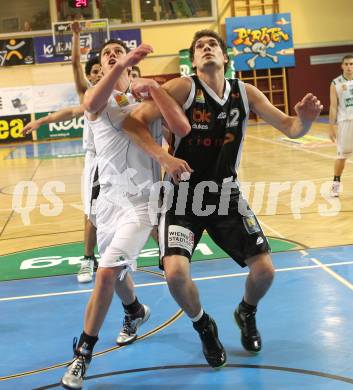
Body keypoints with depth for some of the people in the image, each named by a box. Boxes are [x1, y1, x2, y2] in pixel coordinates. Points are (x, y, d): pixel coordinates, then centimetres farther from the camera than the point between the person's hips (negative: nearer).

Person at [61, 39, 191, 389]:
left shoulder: (148, 98, 1)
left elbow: (182, 128, -18)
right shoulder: (98, 95, 2)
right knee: (116, 270, 20)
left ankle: (83, 352, -1)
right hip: (109, 195, 4)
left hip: (141, 199, -4)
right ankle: (135, 311, 53)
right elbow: (92, 104, -27)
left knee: (107, 271, -16)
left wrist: (154, 88, -17)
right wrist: (122, 66, -40)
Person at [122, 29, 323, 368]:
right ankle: (204, 328, 12)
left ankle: (246, 314, 34)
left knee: (264, 269, -3)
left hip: (226, 194, 3)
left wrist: (305, 119, -23)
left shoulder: (245, 93, -1)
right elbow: (132, 122, -18)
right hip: (184, 196, -3)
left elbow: (290, 128, 1)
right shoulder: (183, 88, -13)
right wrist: (162, 157, -32)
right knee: (176, 272, -21)